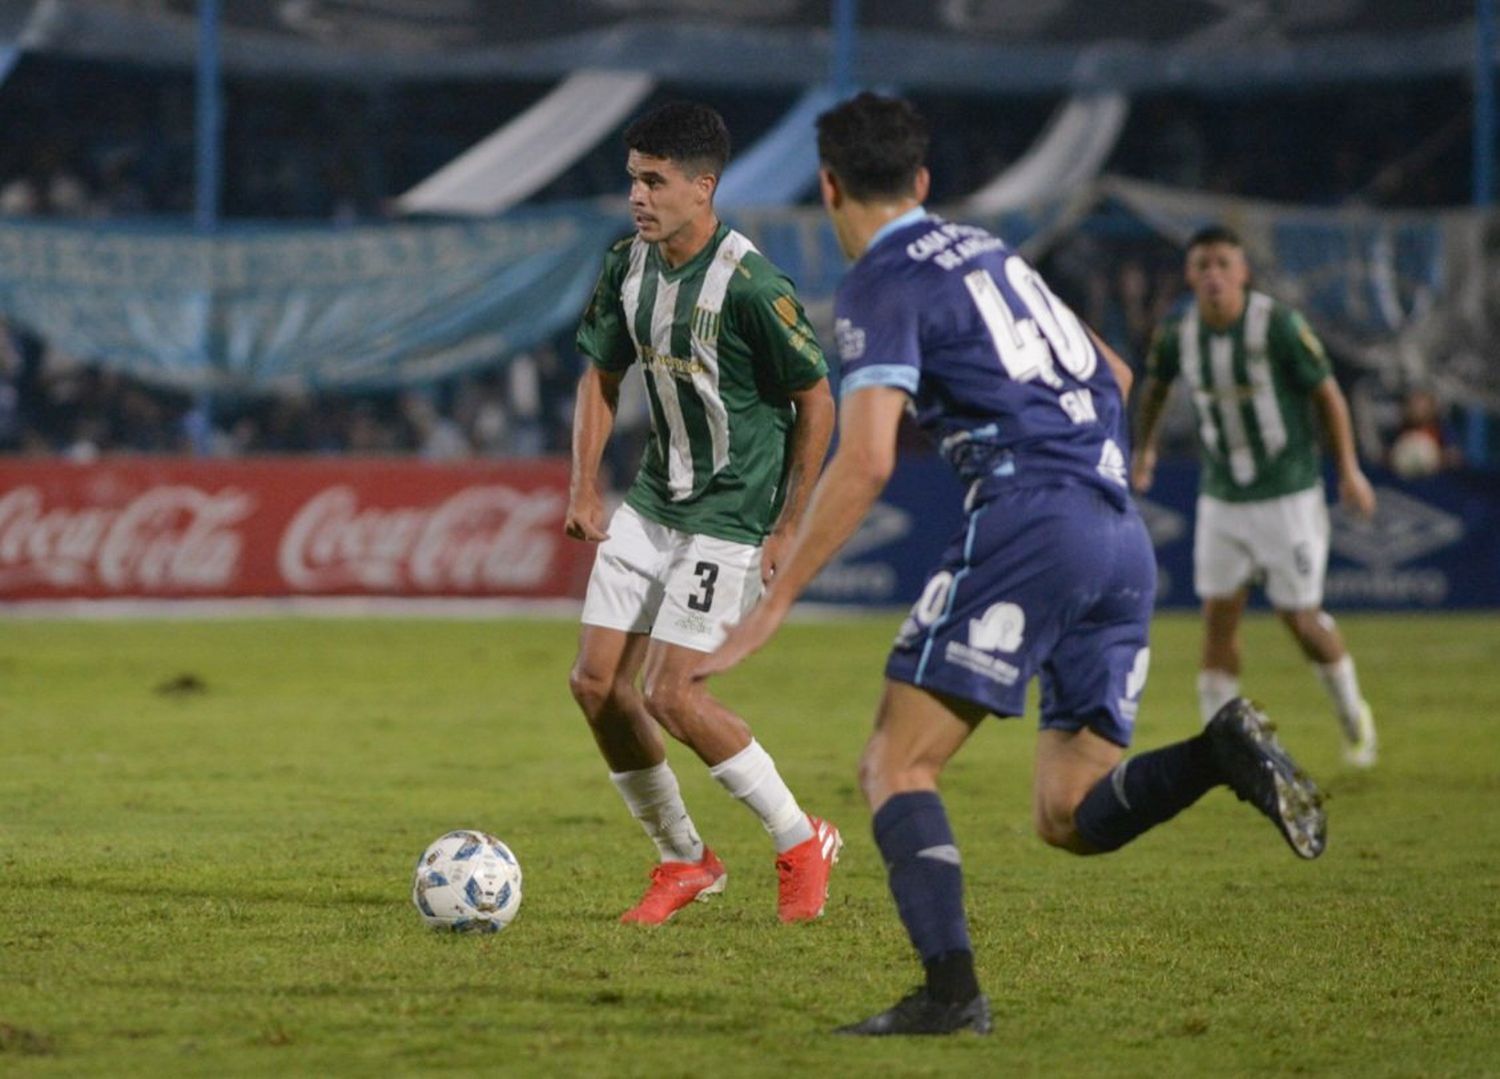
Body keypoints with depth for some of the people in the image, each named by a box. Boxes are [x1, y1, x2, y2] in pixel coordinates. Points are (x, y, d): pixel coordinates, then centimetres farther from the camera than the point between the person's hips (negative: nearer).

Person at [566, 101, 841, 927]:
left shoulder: (748, 285, -20)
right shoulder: (629, 266, 1)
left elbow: (815, 402, -13)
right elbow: (602, 374, 15)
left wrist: (788, 529, -12)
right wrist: (584, 488, 5)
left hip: (729, 515, -8)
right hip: (651, 503, 8)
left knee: (668, 693, -14)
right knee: (596, 682, 1)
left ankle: (800, 842, 5)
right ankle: (683, 862, 17)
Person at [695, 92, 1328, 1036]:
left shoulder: (881, 287, 0)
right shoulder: (986, 250, 24)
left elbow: (865, 465, -12)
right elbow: (1114, 377, 32)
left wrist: (772, 606, -10)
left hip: (1028, 521, -7)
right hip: (1125, 540, 7)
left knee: (897, 766, -4)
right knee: (1072, 817, 7)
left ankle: (952, 988, -21)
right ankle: (1220, 753, -20)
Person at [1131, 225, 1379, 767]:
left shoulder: (1279, 326, -18)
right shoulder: (1178, 335, -5)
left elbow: (1327, 393, -7)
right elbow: (1155, 385, 18)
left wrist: (1349, 469, -8)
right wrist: (1145, 447, 26)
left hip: (1288, 495, -4)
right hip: (1221, 496, 4)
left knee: (1300, 617, 0)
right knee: (1219, 616, -2)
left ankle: (1353, 716, 25)